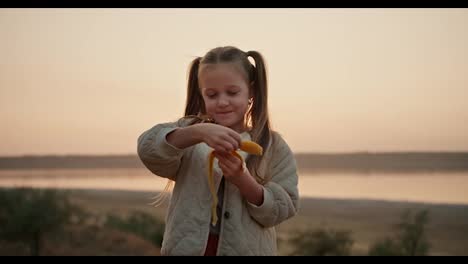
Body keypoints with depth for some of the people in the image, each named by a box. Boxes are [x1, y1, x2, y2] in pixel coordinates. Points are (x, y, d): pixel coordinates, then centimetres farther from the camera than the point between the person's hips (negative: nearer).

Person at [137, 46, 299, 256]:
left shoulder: (273, 146, 2)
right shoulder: (189, 131, 4)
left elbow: (283, 209, -4)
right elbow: (149, 148, -15)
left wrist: (242, 179, -21)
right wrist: (199, 132, -32)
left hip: (247, 250, -1)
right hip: (188, 248, 1)